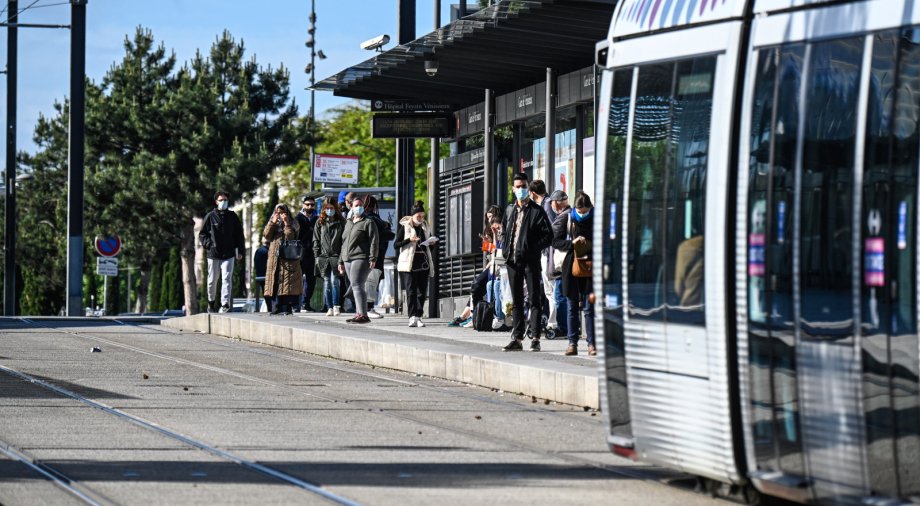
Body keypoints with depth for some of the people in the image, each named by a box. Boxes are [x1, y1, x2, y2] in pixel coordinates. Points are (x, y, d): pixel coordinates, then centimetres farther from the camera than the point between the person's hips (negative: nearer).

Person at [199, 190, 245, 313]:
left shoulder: (232, 216, 7)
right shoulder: (210, 216, 3)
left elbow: (239, 234, 12)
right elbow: (202, 234, 7)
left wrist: (240, 251, 6)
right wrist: (208, 244, -8)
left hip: (228, 254, 0)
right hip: (213, 254, 0)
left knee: (227, 279, -12)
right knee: (212, 280, 9)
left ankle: (225, 304, -16)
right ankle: (211, 302, 27)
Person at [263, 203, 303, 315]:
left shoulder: (293, 224, 6)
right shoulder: (273, 224, 19)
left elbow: (290, 237, -9)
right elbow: (266, 235, 4)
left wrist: (286, 223, -11)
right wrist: (273, 222, -5)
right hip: (275, 258, 4)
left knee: (287, 283, -9)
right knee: (277, 282, 2)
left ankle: (288, 307, -8)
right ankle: (278, 307, 6)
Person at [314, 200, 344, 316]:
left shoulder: (341, 222, 6)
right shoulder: (320, 222, 11)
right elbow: (316, 240, 11)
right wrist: (316, 255, 3)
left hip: (336, 255, -2)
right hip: (323, 256, 2)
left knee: (334, 280, -12)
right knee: (327, 282, 3)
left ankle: (336, 306, -3)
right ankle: (329, 308, 7)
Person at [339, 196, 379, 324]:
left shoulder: (368, 223, 0)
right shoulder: (348, 223, 22)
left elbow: (374, 241, -8)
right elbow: (344, 243, 27)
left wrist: (372, 258, -17)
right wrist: (341, 261, 24)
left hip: (361, 259, -8)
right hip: (348, 259, 8)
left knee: (357, 285, -17)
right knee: (355, 287, 7)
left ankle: (363, 314, -21)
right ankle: (359, 313, 10)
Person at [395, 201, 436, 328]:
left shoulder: (425, 227, 16)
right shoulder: (405, 227, 1)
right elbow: (396, 245, -3)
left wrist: (432, 242, 4)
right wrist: (409, 240, -17)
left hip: (424, 262, 5)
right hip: (411, 262, -5)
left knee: (422, 291, 2)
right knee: (411, 290, -10)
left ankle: (418, 317, 5)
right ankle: (412, 317, -14)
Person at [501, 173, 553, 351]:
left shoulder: (537, 211, -4)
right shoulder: (510, 210, 14)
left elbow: (548, 236, -8)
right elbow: (504, 232, 26)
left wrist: (532, 249, -16)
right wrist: (505, 249, 9)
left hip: (530, 261, -6)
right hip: (512, 261, 6)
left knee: (534, 300, -4)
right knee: (516, 301, 9)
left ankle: (535, 339, -4)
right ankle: (517, 339, 13)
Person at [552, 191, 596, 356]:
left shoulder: (597, 218, 1)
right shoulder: (566, 218, 0)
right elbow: (555, 241, 0)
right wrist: (572, 243, -15)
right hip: (571, 266, 1)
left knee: (589, 307, -3)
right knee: (572, 307, 5)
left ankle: (591, 343, 1)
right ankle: (572, 343, 10)